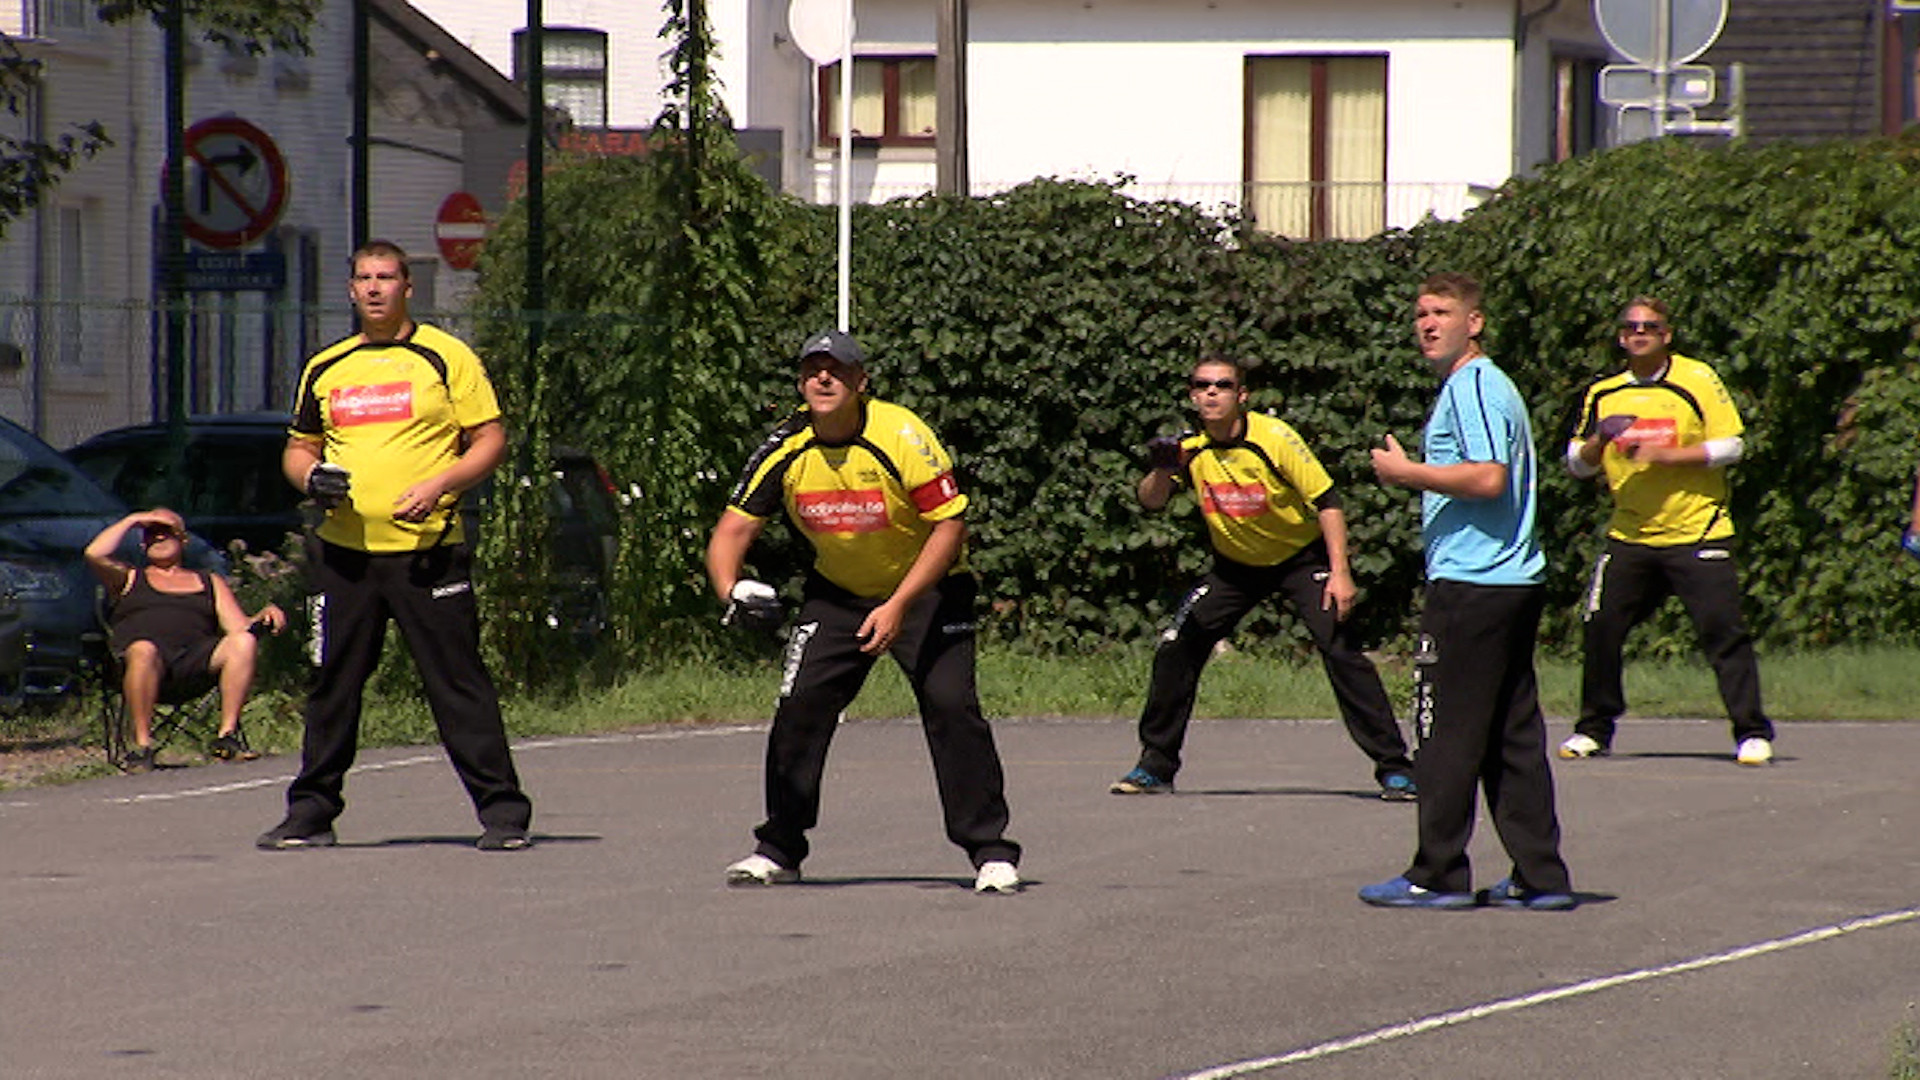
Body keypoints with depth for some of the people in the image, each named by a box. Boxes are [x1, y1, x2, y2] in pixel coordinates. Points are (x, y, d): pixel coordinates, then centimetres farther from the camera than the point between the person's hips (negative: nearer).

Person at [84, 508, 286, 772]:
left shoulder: (210, 582, 32)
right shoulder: (129, 579, 28)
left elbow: (239, 628, 18)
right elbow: (95, 554, 7)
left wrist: (265, 616, -3)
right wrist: (132, 520, 16)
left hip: (196, 665, 2)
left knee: (244, 642, -27)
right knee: (143, 650, -39)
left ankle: (226, 735, -27)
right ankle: (142, 747, -35)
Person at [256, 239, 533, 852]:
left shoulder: (446, 358, 1)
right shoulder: (325, 370, 15)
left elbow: (491, 441, 0)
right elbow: (298, 448, 23)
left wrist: (438, 485, -14)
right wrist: (311, 478, 0)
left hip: (426, 548, -4)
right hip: (344, 549, 4)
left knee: (458, 681, -5)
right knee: (333, 682, 6)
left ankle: (502, 812, -2)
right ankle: (311, 813, 15)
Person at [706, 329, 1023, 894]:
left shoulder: (902, 437, -24)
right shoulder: (786, 450, -12)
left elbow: (949, 527, -22)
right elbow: (733, 529, -9)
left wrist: (898, 606, -29)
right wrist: (731, 588, -31)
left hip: (925, 587, -4)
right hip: (836, 592, 4)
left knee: (951, 704, -17)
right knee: (799, 704, -8)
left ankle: (991, 852, -7)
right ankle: (778, 850, 7)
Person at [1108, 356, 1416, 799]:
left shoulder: (1274, 438, -22)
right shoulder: (1190, 450, -10)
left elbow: (1326, 502, -18)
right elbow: (1150, 501, -15)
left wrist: (1340, 573, -25)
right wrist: (1163, 471, -37)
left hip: (1301, 556, -4)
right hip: (1235, 564, 4)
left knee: (1340, 648, -18)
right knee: (1175, 649, -5)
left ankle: (1394, 767, -12)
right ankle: (1156, 766, 9)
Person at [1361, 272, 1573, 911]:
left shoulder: (1472, 388, -11)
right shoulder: (1479, 386, 21)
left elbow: (1488, 477, -22)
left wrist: (1408, 472, -13)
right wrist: (1416, 476, 18)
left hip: (1470, 586, -10)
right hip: (1516, 580, 10)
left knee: (1446, 732, -4)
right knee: (1513, 736, 9)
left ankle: (1438, 876, -1)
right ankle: (1540, 877, 8)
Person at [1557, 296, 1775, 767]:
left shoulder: (1698, 380, -3)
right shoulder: (1603, 394, 9)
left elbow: (1729, 446, -6)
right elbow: (1577, 463, 12)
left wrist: (1666, 454, -17)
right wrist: (1598, 440, -11)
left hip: (1697, 533, -4)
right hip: (1629, 536, 4)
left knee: (1723, 631, -9)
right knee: (1601, 629, 0)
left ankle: (1752, 734, -3)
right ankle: (1593, 730, 15)